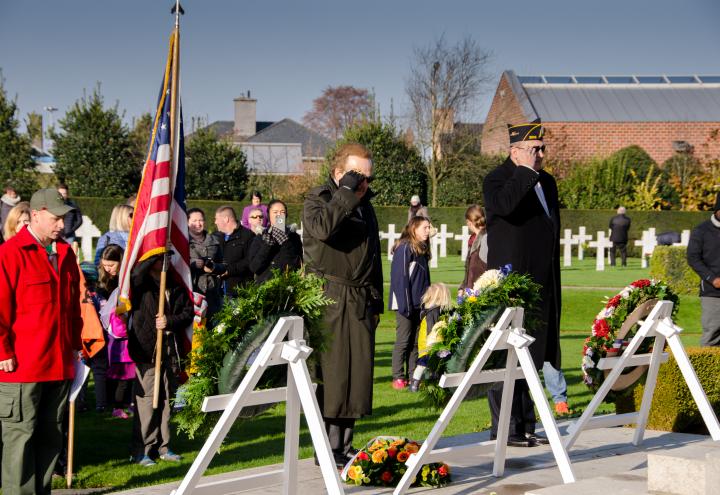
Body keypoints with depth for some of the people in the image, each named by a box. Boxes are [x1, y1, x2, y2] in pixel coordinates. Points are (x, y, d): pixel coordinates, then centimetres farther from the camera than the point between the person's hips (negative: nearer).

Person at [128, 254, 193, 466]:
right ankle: (141, 450, -1)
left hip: (170, 350, 5)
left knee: (166, 400, 12)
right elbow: (137, 273, -27)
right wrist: (155, 253, -22)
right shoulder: (141, 283, -2)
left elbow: (188, 312, 10)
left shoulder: (175, 286, 14)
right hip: (146, 350, -5)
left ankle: (162, 446, 22)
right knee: (147, 399, -7)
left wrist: (170, 322, -8)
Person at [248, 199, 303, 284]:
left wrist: (285, 243, -10)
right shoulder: (259, 238, 10)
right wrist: (266, 245, -9)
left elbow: (297, 266, -3)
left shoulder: (293, 236, 8)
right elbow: (254, 268, -1)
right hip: (264, 284, 0)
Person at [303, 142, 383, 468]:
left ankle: (345, 445, 12)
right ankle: (329, 448, -4)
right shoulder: (317, 199, -1)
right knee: (330, 371, -9)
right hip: (328, 299, -7)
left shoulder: (365, 206, 20)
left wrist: (376, 301, 21)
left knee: (359, 371, 5)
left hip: (360, 302, 7)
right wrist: (346, 192, -17)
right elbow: (322, 228, -25)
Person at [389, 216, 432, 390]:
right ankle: (398, 377, 1)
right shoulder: (404, 248, -12)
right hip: (406, 304, -8)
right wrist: (405, 304, -19)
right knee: (403, 341, -4)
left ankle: (413, 376, 14)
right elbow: (400, 277, -16)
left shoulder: (422, 250, 14)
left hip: (419, 304, 8)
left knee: (416, 341, 9)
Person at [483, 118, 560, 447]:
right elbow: (505, 204, -31)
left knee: (531, 356, 10)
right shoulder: (497, 180, -6)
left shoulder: (547, 182, 18)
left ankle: (525, 426, 16)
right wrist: (526, 171, -20)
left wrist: (553, 286, 23)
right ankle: (504, 429, -1)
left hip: (541, 288, 8)